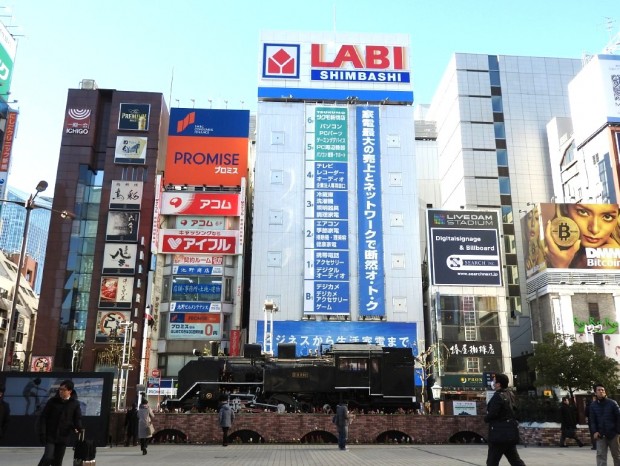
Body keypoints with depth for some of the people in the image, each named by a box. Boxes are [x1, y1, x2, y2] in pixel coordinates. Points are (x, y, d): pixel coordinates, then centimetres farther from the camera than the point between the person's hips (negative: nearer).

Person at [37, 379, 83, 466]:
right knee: (48, 457, -15)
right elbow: (43, 417, -3)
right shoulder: (52, 401, -5)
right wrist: (42, 433, -10)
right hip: (50, 435, -2)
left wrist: (78, 428, -19)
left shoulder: (75, 404, -2)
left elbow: (78, 418, 3)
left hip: (63, 437, 2)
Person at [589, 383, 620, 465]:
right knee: (600, 455, -4)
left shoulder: (612, 403, -4)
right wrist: (595, 431, -8)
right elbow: (593, 420, 5)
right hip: (600, 435, 1)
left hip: (613, 433, -1)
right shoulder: (593, 405, 2)